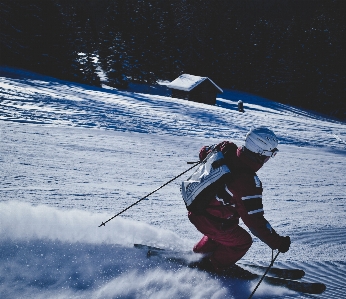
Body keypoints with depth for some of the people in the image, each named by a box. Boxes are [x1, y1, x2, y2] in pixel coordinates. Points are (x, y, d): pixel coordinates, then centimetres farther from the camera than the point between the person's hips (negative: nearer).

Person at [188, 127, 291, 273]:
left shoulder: (227, 149, -13)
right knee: (242, 242, 12)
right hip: (208, 219, -8)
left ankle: (199, 253, 51)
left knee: (223, 229, 33)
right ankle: (209, 267, 24)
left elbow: (204, 151, 10)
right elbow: (255, 220, -27)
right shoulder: (247, 183, -33)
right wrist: (277, 242, -18)